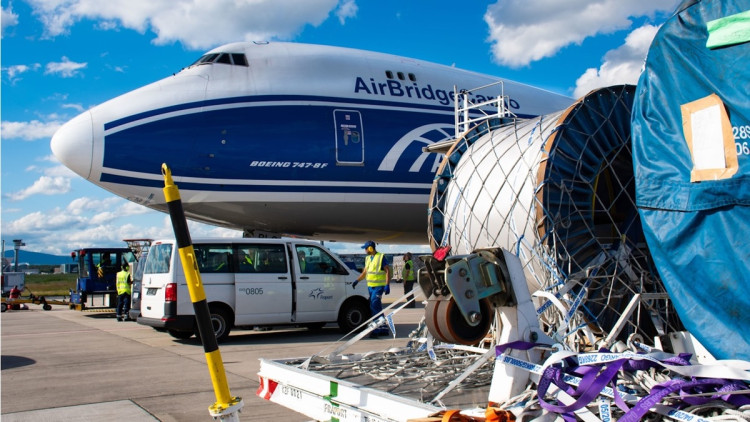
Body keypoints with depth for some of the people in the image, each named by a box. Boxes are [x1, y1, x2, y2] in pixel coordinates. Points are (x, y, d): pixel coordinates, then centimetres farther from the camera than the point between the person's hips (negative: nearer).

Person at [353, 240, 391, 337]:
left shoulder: (381, 257, -8)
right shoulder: (368, 258, 14)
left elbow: (387, 271, -11)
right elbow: (365, 272, 24)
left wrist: (387, 285, -18)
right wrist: (357, 281, 19)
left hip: (379, 286, -8)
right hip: (370, 286, 8)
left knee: (374, 306, -16)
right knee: (377, 308, 9)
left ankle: (376, 329, -16)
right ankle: (384, 329, 15)